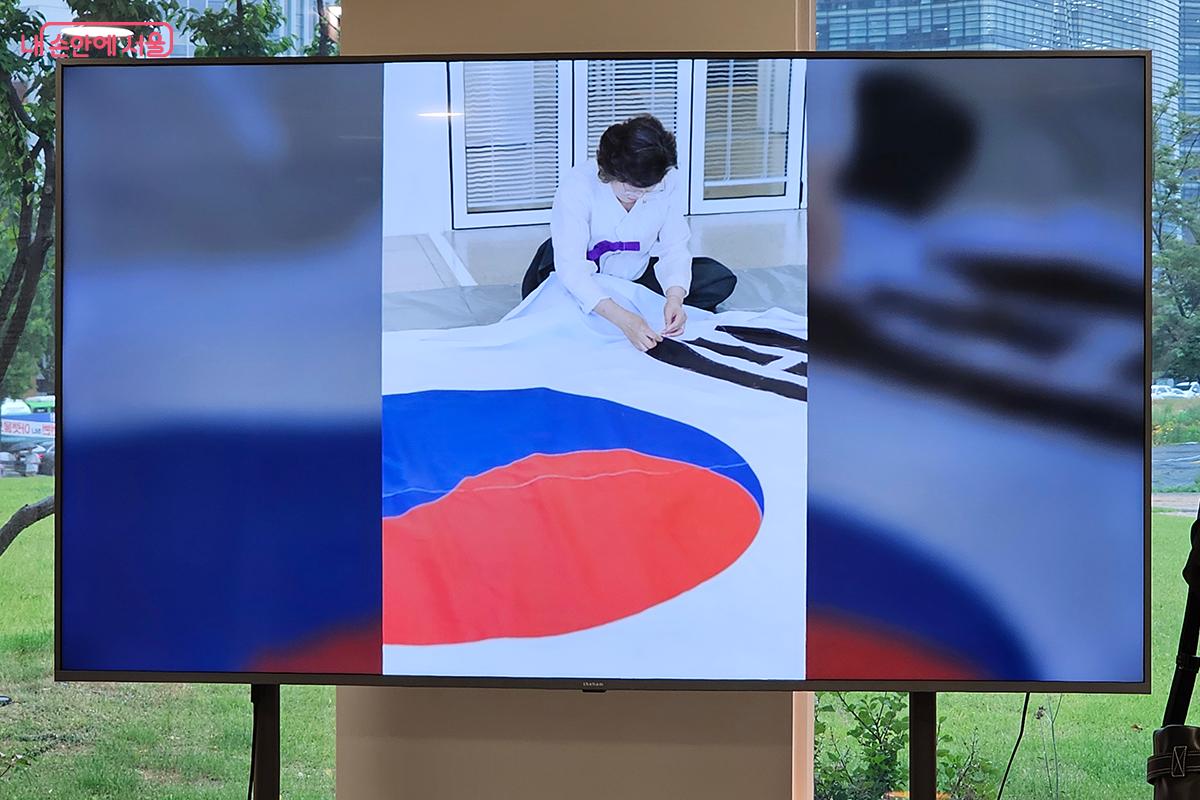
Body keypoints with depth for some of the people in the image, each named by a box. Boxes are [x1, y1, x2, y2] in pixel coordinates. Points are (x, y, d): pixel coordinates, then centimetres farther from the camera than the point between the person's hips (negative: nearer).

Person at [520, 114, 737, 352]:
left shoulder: (671, 182, -19)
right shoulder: (577, 185, -30)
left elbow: (674, 248, -14)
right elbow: (571, 267, -35)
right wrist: (622, 318, -47)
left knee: (720, 279, -15)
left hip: (636, 275, 3)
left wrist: (675, 298, -36)